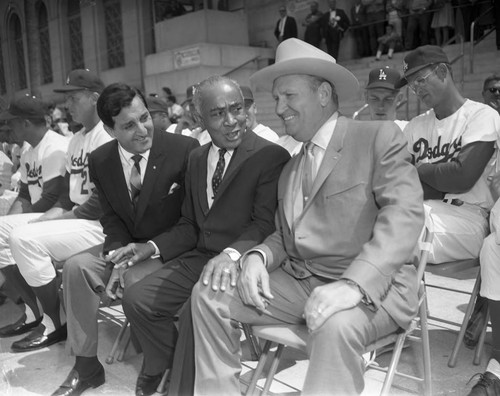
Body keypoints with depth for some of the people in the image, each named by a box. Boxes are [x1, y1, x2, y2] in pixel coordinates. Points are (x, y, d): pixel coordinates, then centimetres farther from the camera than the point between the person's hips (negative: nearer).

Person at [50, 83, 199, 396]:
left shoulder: (185, 149, -17)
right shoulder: (100, 160, -1)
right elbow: (110, 214, 8)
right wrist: (119, 247, -13)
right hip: (126, 245, 5)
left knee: (137, 279, -31)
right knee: (77, 266, -16)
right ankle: (86, 366, -2)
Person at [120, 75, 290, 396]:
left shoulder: (272, 156, -9)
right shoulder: (197, 159, 14)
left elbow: (266, 224, -15)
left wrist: (232, 253, -33)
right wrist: (153, 247, 2)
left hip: (240, 265, -6)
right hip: (197, 258, 7)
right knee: (137, 299, -7)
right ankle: (166, 369, 18)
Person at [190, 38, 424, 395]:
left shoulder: (380, 137, -3)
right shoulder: (291, 167, 19)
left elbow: (404, 215, -17)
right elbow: (285, 236, 16)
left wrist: (353, 283, -30)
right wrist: (257, 257, -8)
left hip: (372, 284, -6)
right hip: (297, 281, 7)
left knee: (336, 324, -38)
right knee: (208, 293, -4)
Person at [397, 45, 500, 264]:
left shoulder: (482, 115, 0)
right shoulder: (415, 126, 18)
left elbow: (462, 177, -14)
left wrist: (421, 169, 1)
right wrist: (443, 181, -10)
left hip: (466, 216, -5)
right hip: (420, 212, 5)